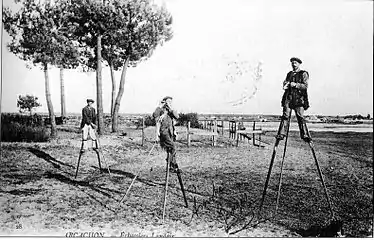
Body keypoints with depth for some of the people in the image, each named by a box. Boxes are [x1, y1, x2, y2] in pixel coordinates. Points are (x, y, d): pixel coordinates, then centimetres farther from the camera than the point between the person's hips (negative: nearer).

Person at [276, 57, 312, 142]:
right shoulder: (289, 74, 23)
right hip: (288, 97, 4)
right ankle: (281, 134, -7)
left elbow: (305, 86, -3)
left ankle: (305, 135, -6)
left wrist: (295, 85, -16)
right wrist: (286, 84, -6)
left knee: (300, 117, -9)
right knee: (285, 116, -4)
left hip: (299, 98, -4)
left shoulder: (304, 74, 7)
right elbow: (285, 83, 18)